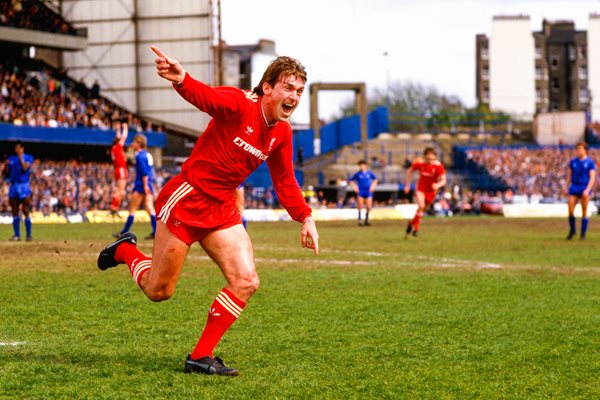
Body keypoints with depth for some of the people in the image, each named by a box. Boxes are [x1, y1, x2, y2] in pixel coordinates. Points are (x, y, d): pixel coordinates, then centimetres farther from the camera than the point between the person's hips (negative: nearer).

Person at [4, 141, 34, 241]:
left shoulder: (28, 158, 1)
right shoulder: (11, 159, 14)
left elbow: (25, 168, -17)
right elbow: (7, 173, 13)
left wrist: (21, 158, -14)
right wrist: (6, 165, -4)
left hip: (24, 185, -5)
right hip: (13, 186, 5)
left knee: (26, 212, -8)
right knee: (15, 213, 6)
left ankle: (29, 235, -3)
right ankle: (17, 235, 11)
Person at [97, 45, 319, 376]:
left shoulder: (281, 133, 5)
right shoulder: (238, 105, -18)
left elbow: (284, 181, 18)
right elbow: (205, 96, -39)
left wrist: (305, 217, 8)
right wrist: (181, 79, -61)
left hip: (222, 210, 7)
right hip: (186, 199, -7)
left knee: (246, 282, -9)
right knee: (158, 291, 3)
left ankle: (201, 357, 2)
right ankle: (124, 251, 36)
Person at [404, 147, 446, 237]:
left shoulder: (438, 166, -22)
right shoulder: (419, 163, -17)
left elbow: (443, 181, -24)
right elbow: (409, 172, 2)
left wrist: (438, 185, -46)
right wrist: (407, 185, 1)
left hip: (431, 191, 1)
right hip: (421, 188, -1)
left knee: (423, 209, 12)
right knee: (421, 206, -24)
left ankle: (411, 223, 39)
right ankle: (416, 228, -11)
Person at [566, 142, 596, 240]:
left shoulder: (590, 162, -2)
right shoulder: (573, 162, 9)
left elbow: (592, 178, -7)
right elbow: (569, 175, 15)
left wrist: (587, 190, -19)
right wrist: (567, 188, 10)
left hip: (585, 189, -3)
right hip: (574, 188, 3)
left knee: (584, 212, 0)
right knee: (570, 210, -6)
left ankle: (583, 234, 8)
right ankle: (572, 230, 14)